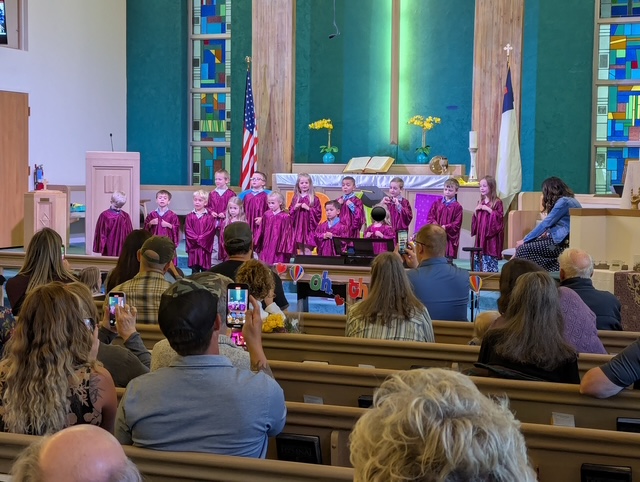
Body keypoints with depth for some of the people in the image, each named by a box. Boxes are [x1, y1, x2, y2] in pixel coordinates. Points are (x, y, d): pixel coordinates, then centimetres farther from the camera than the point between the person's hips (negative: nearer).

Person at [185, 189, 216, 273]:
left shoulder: (209, 217, 0)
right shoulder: (189, 217, 5)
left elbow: (210, 231, -8)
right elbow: (188, 231, -3)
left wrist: (200, 239, -15)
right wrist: (196, 239, -15)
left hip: (205, 247, -1)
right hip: (193, 247, 1)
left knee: (205, 270, 4)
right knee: (194, 270, 7)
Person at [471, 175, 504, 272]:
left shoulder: (497, 202, -7)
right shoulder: (480, 202, 15)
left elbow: (500, 216, -14)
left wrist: (488, 209, -18)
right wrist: (476, 210, 2)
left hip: (491, 234, -7)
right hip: (480, 233, 7)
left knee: (489, 255, -7)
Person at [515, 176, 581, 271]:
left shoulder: (563, 202, -11)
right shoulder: (568, 200, 18)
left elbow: (546, 224, -12)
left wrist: (524, 240, -7)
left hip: (564, 243, -10)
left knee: (522, 249, -12)